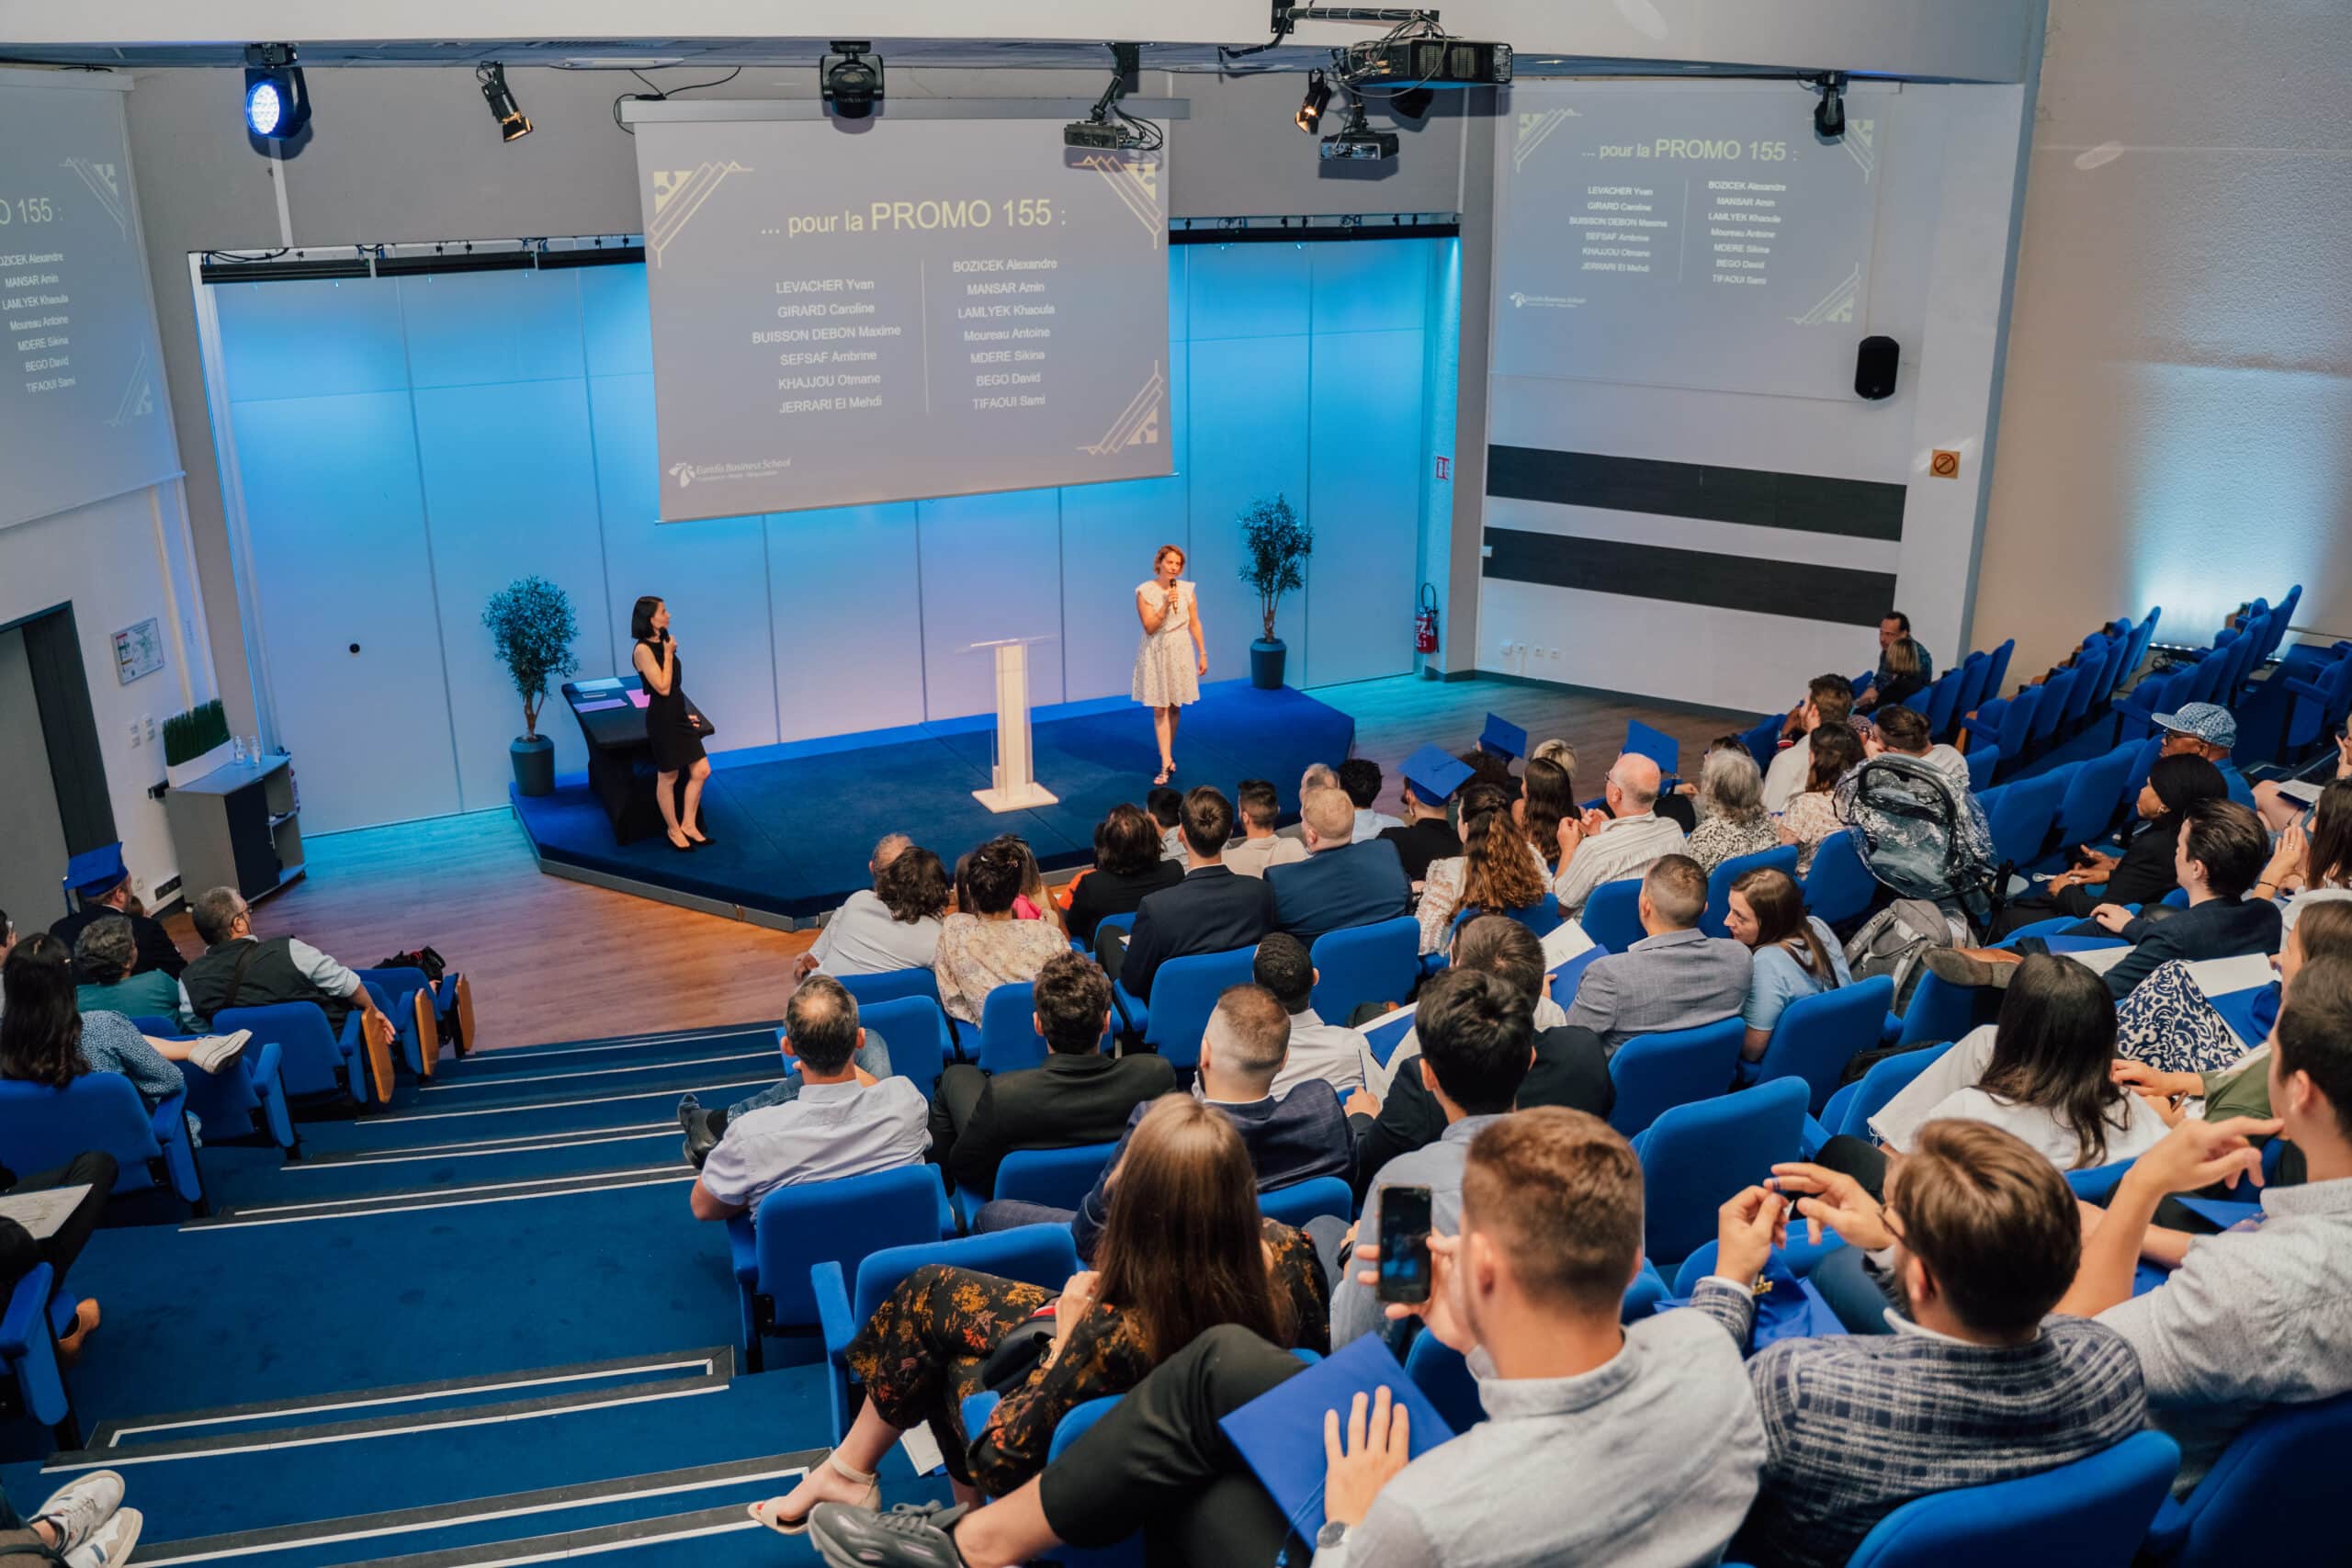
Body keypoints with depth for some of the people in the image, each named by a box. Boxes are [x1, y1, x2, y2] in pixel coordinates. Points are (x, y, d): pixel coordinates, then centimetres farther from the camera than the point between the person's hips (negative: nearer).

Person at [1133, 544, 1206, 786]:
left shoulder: (1187, 590, 0)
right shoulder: (1145, 591, -8)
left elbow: (1194, 623, 5)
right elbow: (1149, 627, -11)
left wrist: (1203, 653, 4)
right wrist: (1165, 606, -23)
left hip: (1180, 652, 2)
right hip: (1155, 653, -2)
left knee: (1174, 707, 10)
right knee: (1159, 709, -4)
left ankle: (1167, 754, 28)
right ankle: (1167, 763, -4)